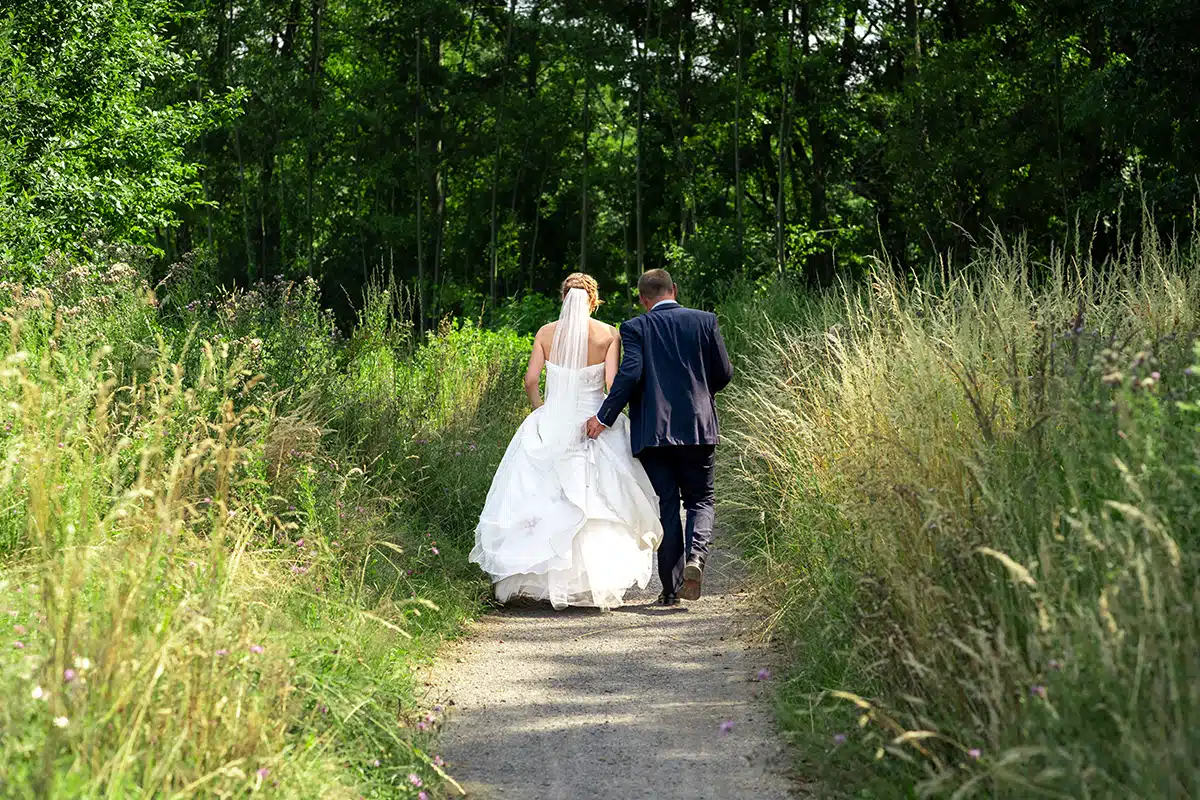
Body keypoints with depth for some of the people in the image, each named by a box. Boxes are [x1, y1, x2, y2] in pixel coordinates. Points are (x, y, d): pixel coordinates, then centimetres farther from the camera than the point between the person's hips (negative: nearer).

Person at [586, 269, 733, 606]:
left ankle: (671, 587, 6)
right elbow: (724, 373, 4)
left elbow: (630, 374, -13)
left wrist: (604, 417, -5)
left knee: (666, 505, 6)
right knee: (701, 499, 12)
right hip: (697, 427, 0)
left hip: (652, 431, 0)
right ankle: (695, 554, -17)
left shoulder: (635, 328, -1)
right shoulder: (705, 321, 4)